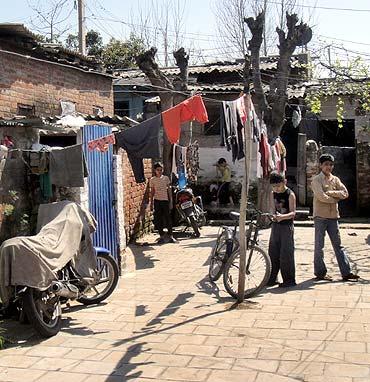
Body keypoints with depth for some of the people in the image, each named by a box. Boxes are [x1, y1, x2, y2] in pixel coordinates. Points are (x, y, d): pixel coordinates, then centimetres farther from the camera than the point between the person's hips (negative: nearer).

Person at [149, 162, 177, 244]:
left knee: (168, 218, 0)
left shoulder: (166, 178, 3)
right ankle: (161, 237, 10)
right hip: (157, 201, 1)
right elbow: (152, 192, 8)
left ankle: (171, 236, 6)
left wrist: (170, 201, 1)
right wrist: (151, 203, 5)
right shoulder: (152, 180, 3)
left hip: (165, 200, -1)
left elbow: (169, 190, 5)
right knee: (158, 219, 3)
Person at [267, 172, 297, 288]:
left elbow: (293, 212, -16)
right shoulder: (273, 194, 9)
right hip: (275, 225, 6)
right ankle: (272, 278, 17)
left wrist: (283, 216, -34)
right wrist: (273, 215, -14)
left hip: (287, 226, -6)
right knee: (273, 252, 8)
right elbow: (273, 209, 8)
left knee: (286, 253, -5)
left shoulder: (290, 195, -10)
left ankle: (289, 280, 3)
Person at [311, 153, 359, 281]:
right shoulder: (316, 180, -4)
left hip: (333, 216, 5)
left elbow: (345, 193, 0)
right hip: (320, 216, -5)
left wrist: (331, 193, -11)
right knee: (319, 246, 1)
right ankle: (320, 273, 9)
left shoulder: (335, 179, 13)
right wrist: (336, 198, -6)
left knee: (338, 245, 6)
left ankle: (346, 272, 7)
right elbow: (321, 197, -17)